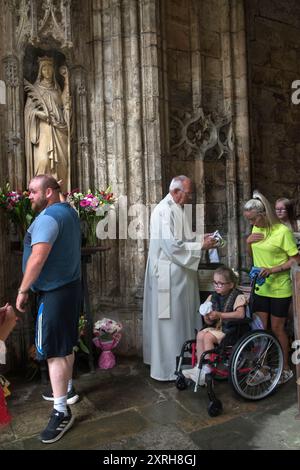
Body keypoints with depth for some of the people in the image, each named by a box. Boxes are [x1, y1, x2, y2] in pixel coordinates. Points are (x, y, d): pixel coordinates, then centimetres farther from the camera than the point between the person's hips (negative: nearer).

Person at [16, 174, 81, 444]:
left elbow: (38, 258, -26)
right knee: (66, 345, 19)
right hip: (70, 285, 10)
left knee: (54, 350, -5)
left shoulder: (48, 218, -19)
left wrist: (23, 290, -17)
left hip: (54, 292, -10)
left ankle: (62, 412, 2)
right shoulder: (69, 212, 13)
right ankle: (65, 389, 35)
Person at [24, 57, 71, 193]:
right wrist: (40, 113, -17)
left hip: (58, 130, 3)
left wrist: (66, 80, 1)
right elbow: (29, 109, 2)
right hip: (43, 129, -3)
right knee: (43, 159, -17)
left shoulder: (57, 88, 19)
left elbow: (64, 103, 3)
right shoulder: (35, 88, 9)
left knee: (60, 159, -4)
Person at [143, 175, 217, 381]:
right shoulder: (164, 211, -19)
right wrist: (201, 246, -17)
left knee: (181, 319, 18)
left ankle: (179, 362, 33)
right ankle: (168, 368, 17)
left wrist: (200, 239, 7)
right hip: (170, 275, -10)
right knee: (171, 320, 2)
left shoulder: (176, 209, 14)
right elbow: (172, 245, -24)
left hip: (179, 274, 10)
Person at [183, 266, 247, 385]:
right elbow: (210, 322, 13)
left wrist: (219, 315, -26)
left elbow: (240, 314, -26)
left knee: (208, 337, -25)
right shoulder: (212, 297, 9)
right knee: (200, 334, -20)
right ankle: (199, 367, -12)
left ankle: (207, 371, -13)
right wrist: (208, 319, -12)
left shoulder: (238, 296, -8)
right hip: (216, 327, 6)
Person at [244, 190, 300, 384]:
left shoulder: (283, 231, -16)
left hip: (279, 288, -6)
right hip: (261, 287, 6)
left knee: (277, 328, 4)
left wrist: (273, 270, -23)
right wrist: (248, 242, -5)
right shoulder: (256, 230, 4)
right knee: (260, 328, 10)